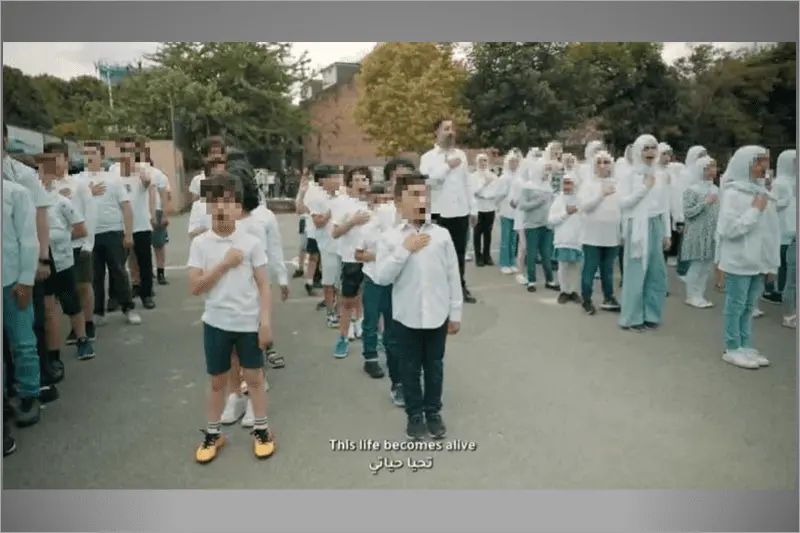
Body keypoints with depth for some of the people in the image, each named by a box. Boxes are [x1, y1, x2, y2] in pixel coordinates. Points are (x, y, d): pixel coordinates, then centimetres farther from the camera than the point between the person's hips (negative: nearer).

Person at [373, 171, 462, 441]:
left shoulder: (441, 234, -3)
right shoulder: (390, 238, -5)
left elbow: (453, 276, 2)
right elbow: (381, 277, -12)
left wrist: (455, 313, 4)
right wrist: (405, 250, -18)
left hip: (437, 315, 1)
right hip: (406, 316, -1)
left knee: (434, 366, 16)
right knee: (410, 368, 13)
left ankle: (433, 412, 34)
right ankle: (414, 414, 31)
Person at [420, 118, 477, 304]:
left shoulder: (461, 155, 12)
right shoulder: (428, 157, -1)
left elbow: (467, 183, 13)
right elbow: (427, 180, -19)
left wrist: (473, 209, 11)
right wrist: (447, 166, -15)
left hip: (461, 211, 4)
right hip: (439, 212, -4)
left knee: (460, 252, 11)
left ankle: (460, 287, 23)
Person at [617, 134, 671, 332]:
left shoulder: (661, 176, 10)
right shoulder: (630, 175, -3)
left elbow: (665, 206, 13)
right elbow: (624, 202, -12)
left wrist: (667, 233, 11)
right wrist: (644, 187, -11)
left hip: (656, 227, 5)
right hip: (637, 228, -5)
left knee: (656, 273, 8)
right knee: (636, 272, -1)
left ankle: (651, 315, 21)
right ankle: (632, 318, 8)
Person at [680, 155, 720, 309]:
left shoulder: (715, 189, 9)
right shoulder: (692, 189, -8)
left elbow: (717, 210, 16)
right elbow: (687, 212, -13)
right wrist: (705, 202, -16)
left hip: (712, 234, 6)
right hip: (697, 234, -6)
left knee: (708, 265, 9)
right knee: (696, 265, -3)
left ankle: (700, 295, 19)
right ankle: (693, 296, 6)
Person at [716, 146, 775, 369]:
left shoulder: (760, 190, 9)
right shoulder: (732, 193, -12)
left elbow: (768, 227, 15)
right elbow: (730, 229, -18)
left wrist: (770, 260, 14)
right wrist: (755, 210, -13)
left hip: (757, 260, 7)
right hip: (739, 262, -6)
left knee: (749, 306, 13)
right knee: (736, 306, 3)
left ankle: (746, 346, 23)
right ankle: (733, 349, 13)